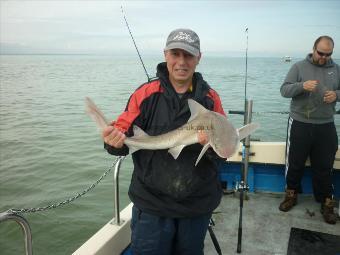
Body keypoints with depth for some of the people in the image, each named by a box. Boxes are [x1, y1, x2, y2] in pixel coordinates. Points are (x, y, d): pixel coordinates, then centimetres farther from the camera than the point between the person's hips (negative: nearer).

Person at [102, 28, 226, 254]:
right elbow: (124, 134, -5)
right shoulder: (145, 93, -4)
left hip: (197, 204, 3)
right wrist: (115, 141, -27)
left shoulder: (210, 98, 0)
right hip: (152, 204, -2)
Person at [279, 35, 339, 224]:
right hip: (300, 124, -2)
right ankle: (291, 194, 28)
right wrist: (302, 86, -26)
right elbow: (284, 90, -8)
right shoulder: (299, 67, -1)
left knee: (324, 166, 8)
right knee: (294, 163, 9)